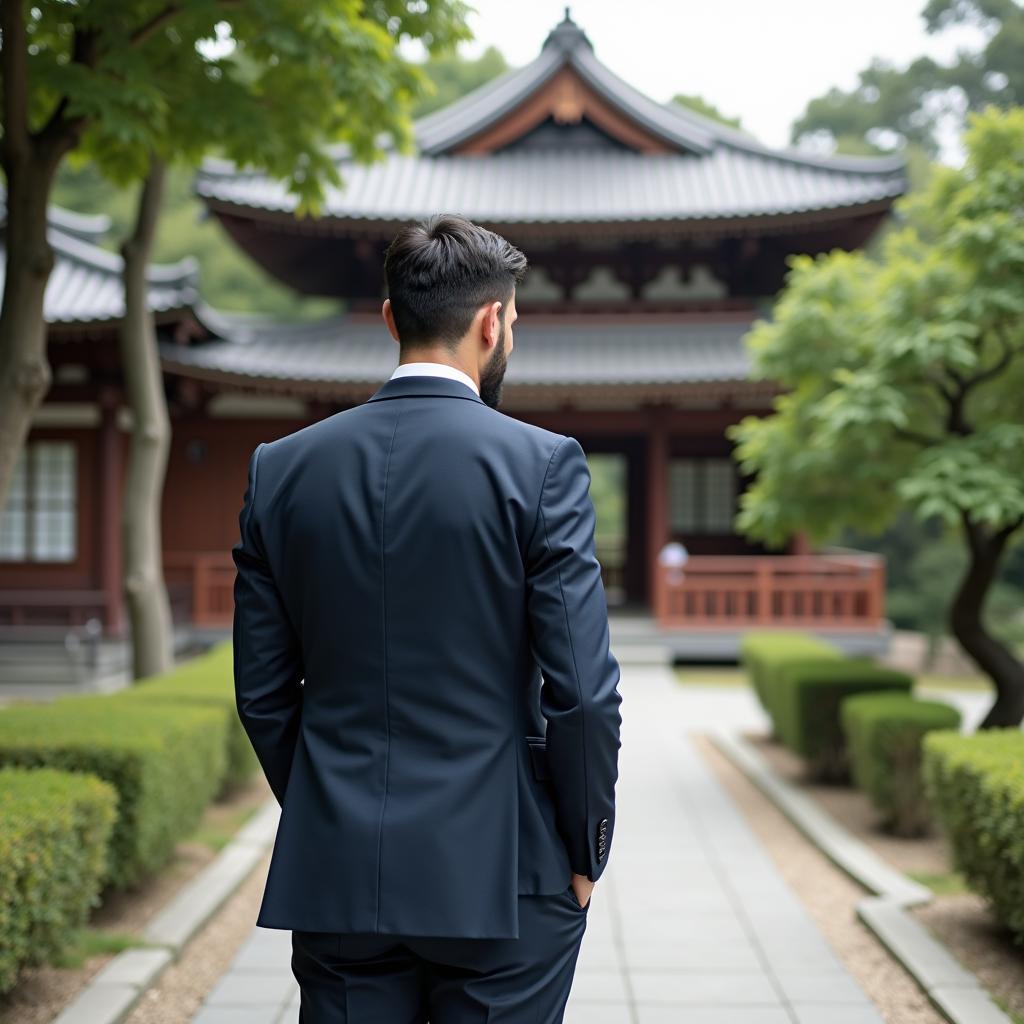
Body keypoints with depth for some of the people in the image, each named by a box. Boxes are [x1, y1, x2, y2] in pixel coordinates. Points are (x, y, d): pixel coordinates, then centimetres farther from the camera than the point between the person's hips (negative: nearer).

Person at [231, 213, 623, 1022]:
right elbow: (583, 686, -13)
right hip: (499, 880, -3)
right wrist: (587, 851, 1)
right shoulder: (542, 463, -10)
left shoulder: (282, 468, 2)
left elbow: (262, 690, 5)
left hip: (335, 877, 4)